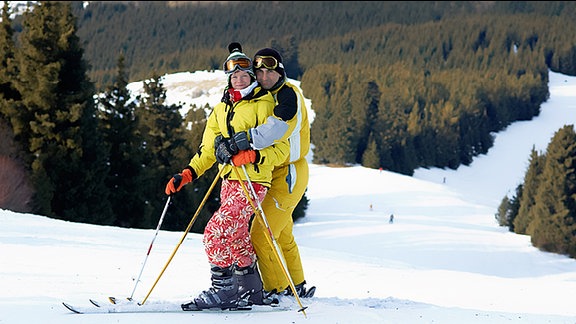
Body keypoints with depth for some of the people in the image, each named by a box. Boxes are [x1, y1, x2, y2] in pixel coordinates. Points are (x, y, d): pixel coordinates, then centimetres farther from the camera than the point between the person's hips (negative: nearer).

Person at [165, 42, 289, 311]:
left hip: (252, 182, -7)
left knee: (215, 233, -17)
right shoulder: (221, 110, 16)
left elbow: (281, 149, -9)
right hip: (228, 182, 7)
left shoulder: (264, 105, -4)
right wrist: (187, 174, 8)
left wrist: (251, 155, -25)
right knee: (237, 239, 9)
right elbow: (208, 151, 21)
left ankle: (224, 290, -10)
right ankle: (251, 291, 19)